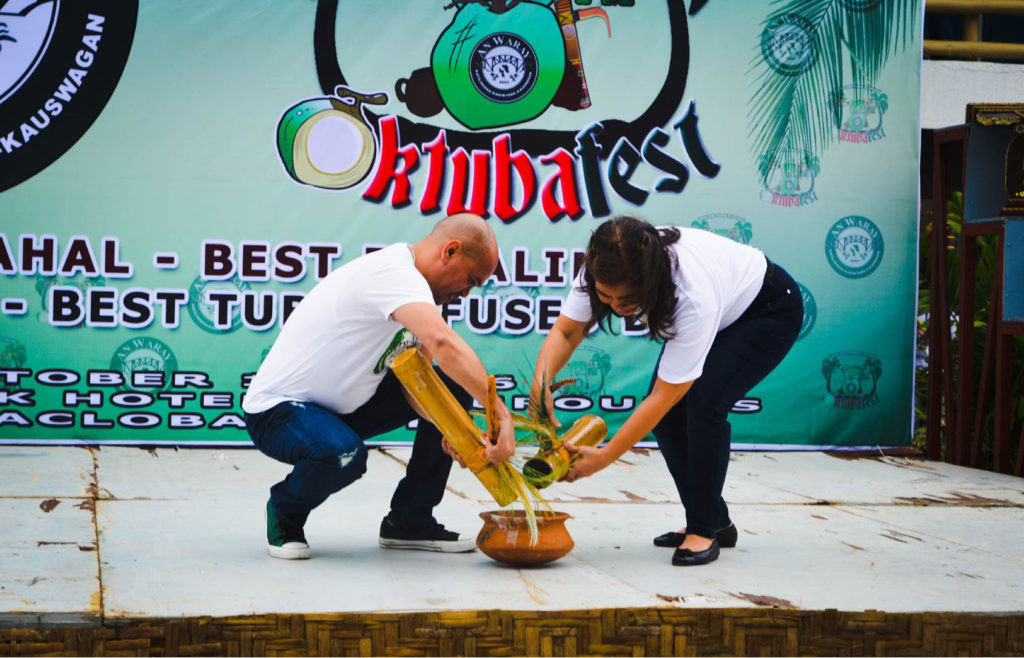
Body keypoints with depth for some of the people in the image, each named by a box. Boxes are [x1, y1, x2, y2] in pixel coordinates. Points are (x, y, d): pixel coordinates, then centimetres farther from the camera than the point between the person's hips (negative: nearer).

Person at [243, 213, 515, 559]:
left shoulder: (407, 282, 6)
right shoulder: (393, 271, -26)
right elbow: (442, 341, -43)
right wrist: (500, 414, -45)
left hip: (343, 406, 10)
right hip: (276, 410, -10)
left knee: (455, 387, 2)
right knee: (344, 454, -40)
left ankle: (408, 523, 10)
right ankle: (285, 511, -4)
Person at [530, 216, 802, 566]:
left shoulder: (694, 298, -43)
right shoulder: (607, 273, -28)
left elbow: (664, 395, -37)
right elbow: (565, 331, -18)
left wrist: (605, 457, -34)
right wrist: (542, 379, -38)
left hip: (770, 310, -7)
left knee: (703, 400, -26)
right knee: (666, 415, -6)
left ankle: (704, 529, -14)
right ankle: (717, 521, 10)